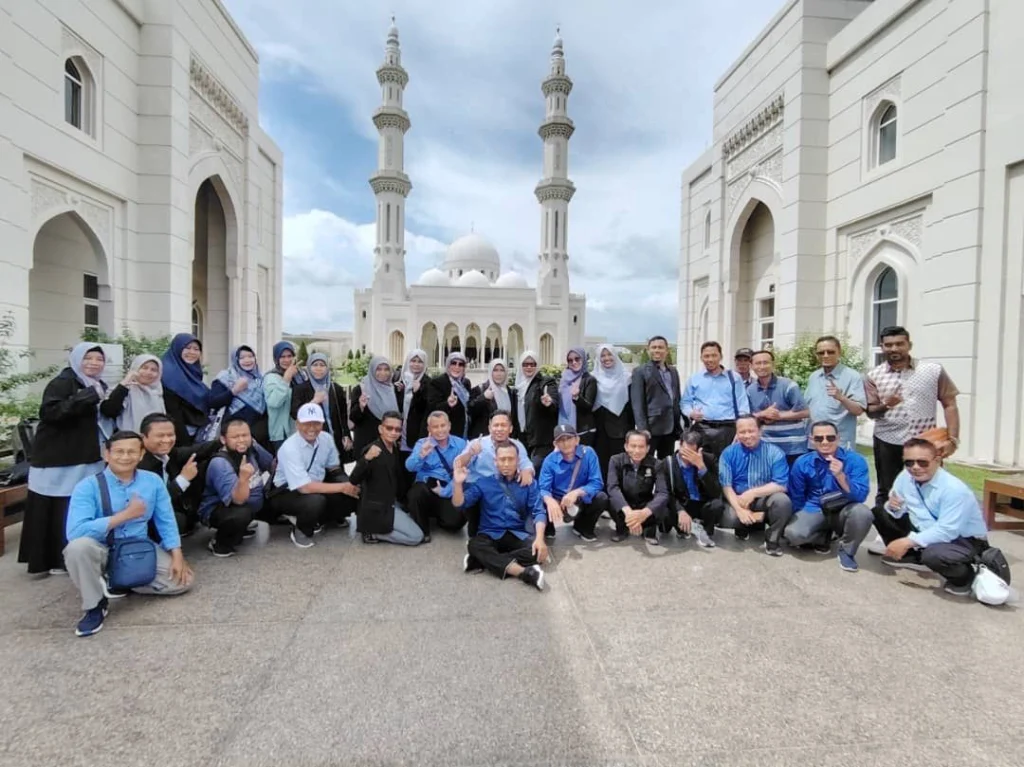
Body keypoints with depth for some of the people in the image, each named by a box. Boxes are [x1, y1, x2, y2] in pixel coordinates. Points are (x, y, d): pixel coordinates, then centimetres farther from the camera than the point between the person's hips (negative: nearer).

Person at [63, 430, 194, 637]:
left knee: (182, 579, -13)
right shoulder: (87, 487, -14)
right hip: (102, 552, -2)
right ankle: (95, 605, -11)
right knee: (79, 546, -36)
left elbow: (166, 522, 1)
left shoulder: (153, 481, -4)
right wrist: (125, 514, -27)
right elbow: (75, 532, -28)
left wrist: (177, 556, -10)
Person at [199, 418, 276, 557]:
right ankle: (219, 543, -5)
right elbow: (238, 500, -37)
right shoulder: (219, 463, -29)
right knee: (241, 514, -36)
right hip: (219, 510, -7)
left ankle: (245, 526, 18)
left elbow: (273, 465, 9)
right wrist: (243, 479, -54)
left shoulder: (252, 448, -10)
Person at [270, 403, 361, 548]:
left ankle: (315, 519, 6)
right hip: (287, 493, -6)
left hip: (316, 486, 6)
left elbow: (334, 469, 6)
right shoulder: (290, 448, -27)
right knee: (315, 501, -37)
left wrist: (347, 484, -15)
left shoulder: (326, 438, -9)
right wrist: (342, 487, -26)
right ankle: (301, 530, -4)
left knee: (353, 495, -15)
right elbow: (305, 487, -31)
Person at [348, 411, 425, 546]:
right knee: (417, 537, -9)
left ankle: (374, 528, 15)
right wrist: (367, 458, -46)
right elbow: (354, 480, -30)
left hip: (389, 503, 9)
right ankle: (372, 532, 0)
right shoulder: (373, 450, -19)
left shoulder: (395, 449, 6)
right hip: (376, 508, -9)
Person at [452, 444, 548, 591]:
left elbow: (538, 511, -3)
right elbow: (459, 503, -2)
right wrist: (458, 483, -22)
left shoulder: (528, 484, 5)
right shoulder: (484, 482, 5)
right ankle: (524, 572, -38)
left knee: (539, 550, -29)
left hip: (518, 535, 1)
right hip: (491, 535, -1)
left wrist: (540, 538, -21)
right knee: (474, 545, -33)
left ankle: (483, 561, -26)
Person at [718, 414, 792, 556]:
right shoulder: (728, 453, -4)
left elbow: (781, 485, -15)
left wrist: (753, 493, -25)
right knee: (728, 518, -32)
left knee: (782, 501, -33)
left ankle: (772, 539, -5)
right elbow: (725, 486, -10)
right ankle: (746, 525, 6)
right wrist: (740, 509, -24)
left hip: (765, 500, 0)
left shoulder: (774, 452, -6)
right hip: (738, 500, 0)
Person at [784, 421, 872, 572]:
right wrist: (801, 520, 2)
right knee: (793, 533, -29)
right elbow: (796, 498, 6)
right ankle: (823, 538, 9)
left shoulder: (855, 460, -9)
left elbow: (860, 496, -21)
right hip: (814, 511, 0)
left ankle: (847, 550, -5)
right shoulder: (802, 463, -5)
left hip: (843, 511, 0)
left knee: (862, 512, -35)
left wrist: (840, 476, -36)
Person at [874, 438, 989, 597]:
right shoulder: (904, 477, -10)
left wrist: (908, 541, -36)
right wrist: (893, 507, -22)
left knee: (933, 555, -38)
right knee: (880, 513, -4)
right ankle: (914, 558, 12)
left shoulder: (954, 489, -28)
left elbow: (947, 532, -32)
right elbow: (897, 512, 3)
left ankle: (964, 576, -1)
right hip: (927, 531, 7)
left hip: (965, 540, -6)